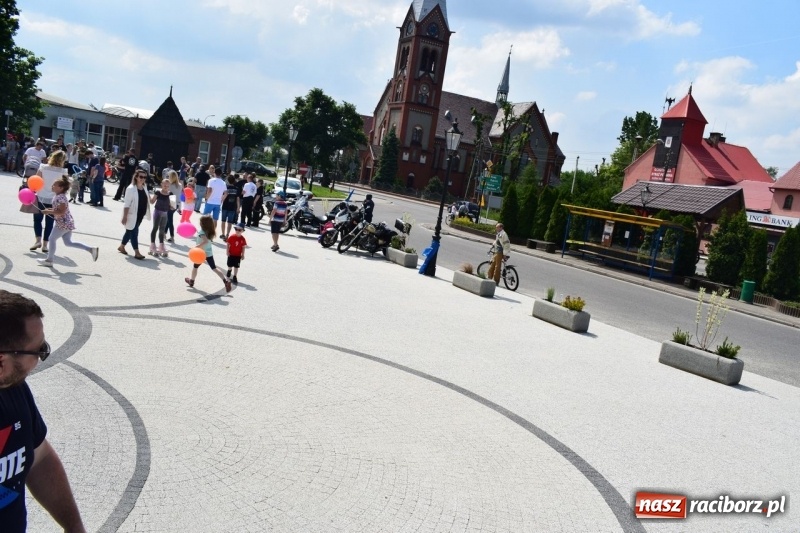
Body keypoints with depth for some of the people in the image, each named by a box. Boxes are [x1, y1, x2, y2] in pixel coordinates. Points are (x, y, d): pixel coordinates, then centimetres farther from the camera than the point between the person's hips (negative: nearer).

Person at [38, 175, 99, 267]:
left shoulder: (60, 197, -19)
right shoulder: (57, 196, 13)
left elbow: (62, 212, -26)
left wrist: (49, 212, -21)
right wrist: (50, 210, 12)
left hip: (63, 223, -10)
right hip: (67, 223, 10)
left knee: (52, 238, 2)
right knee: (68, 242, 13)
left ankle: (49, 260, 13)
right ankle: (91, 249, 8)